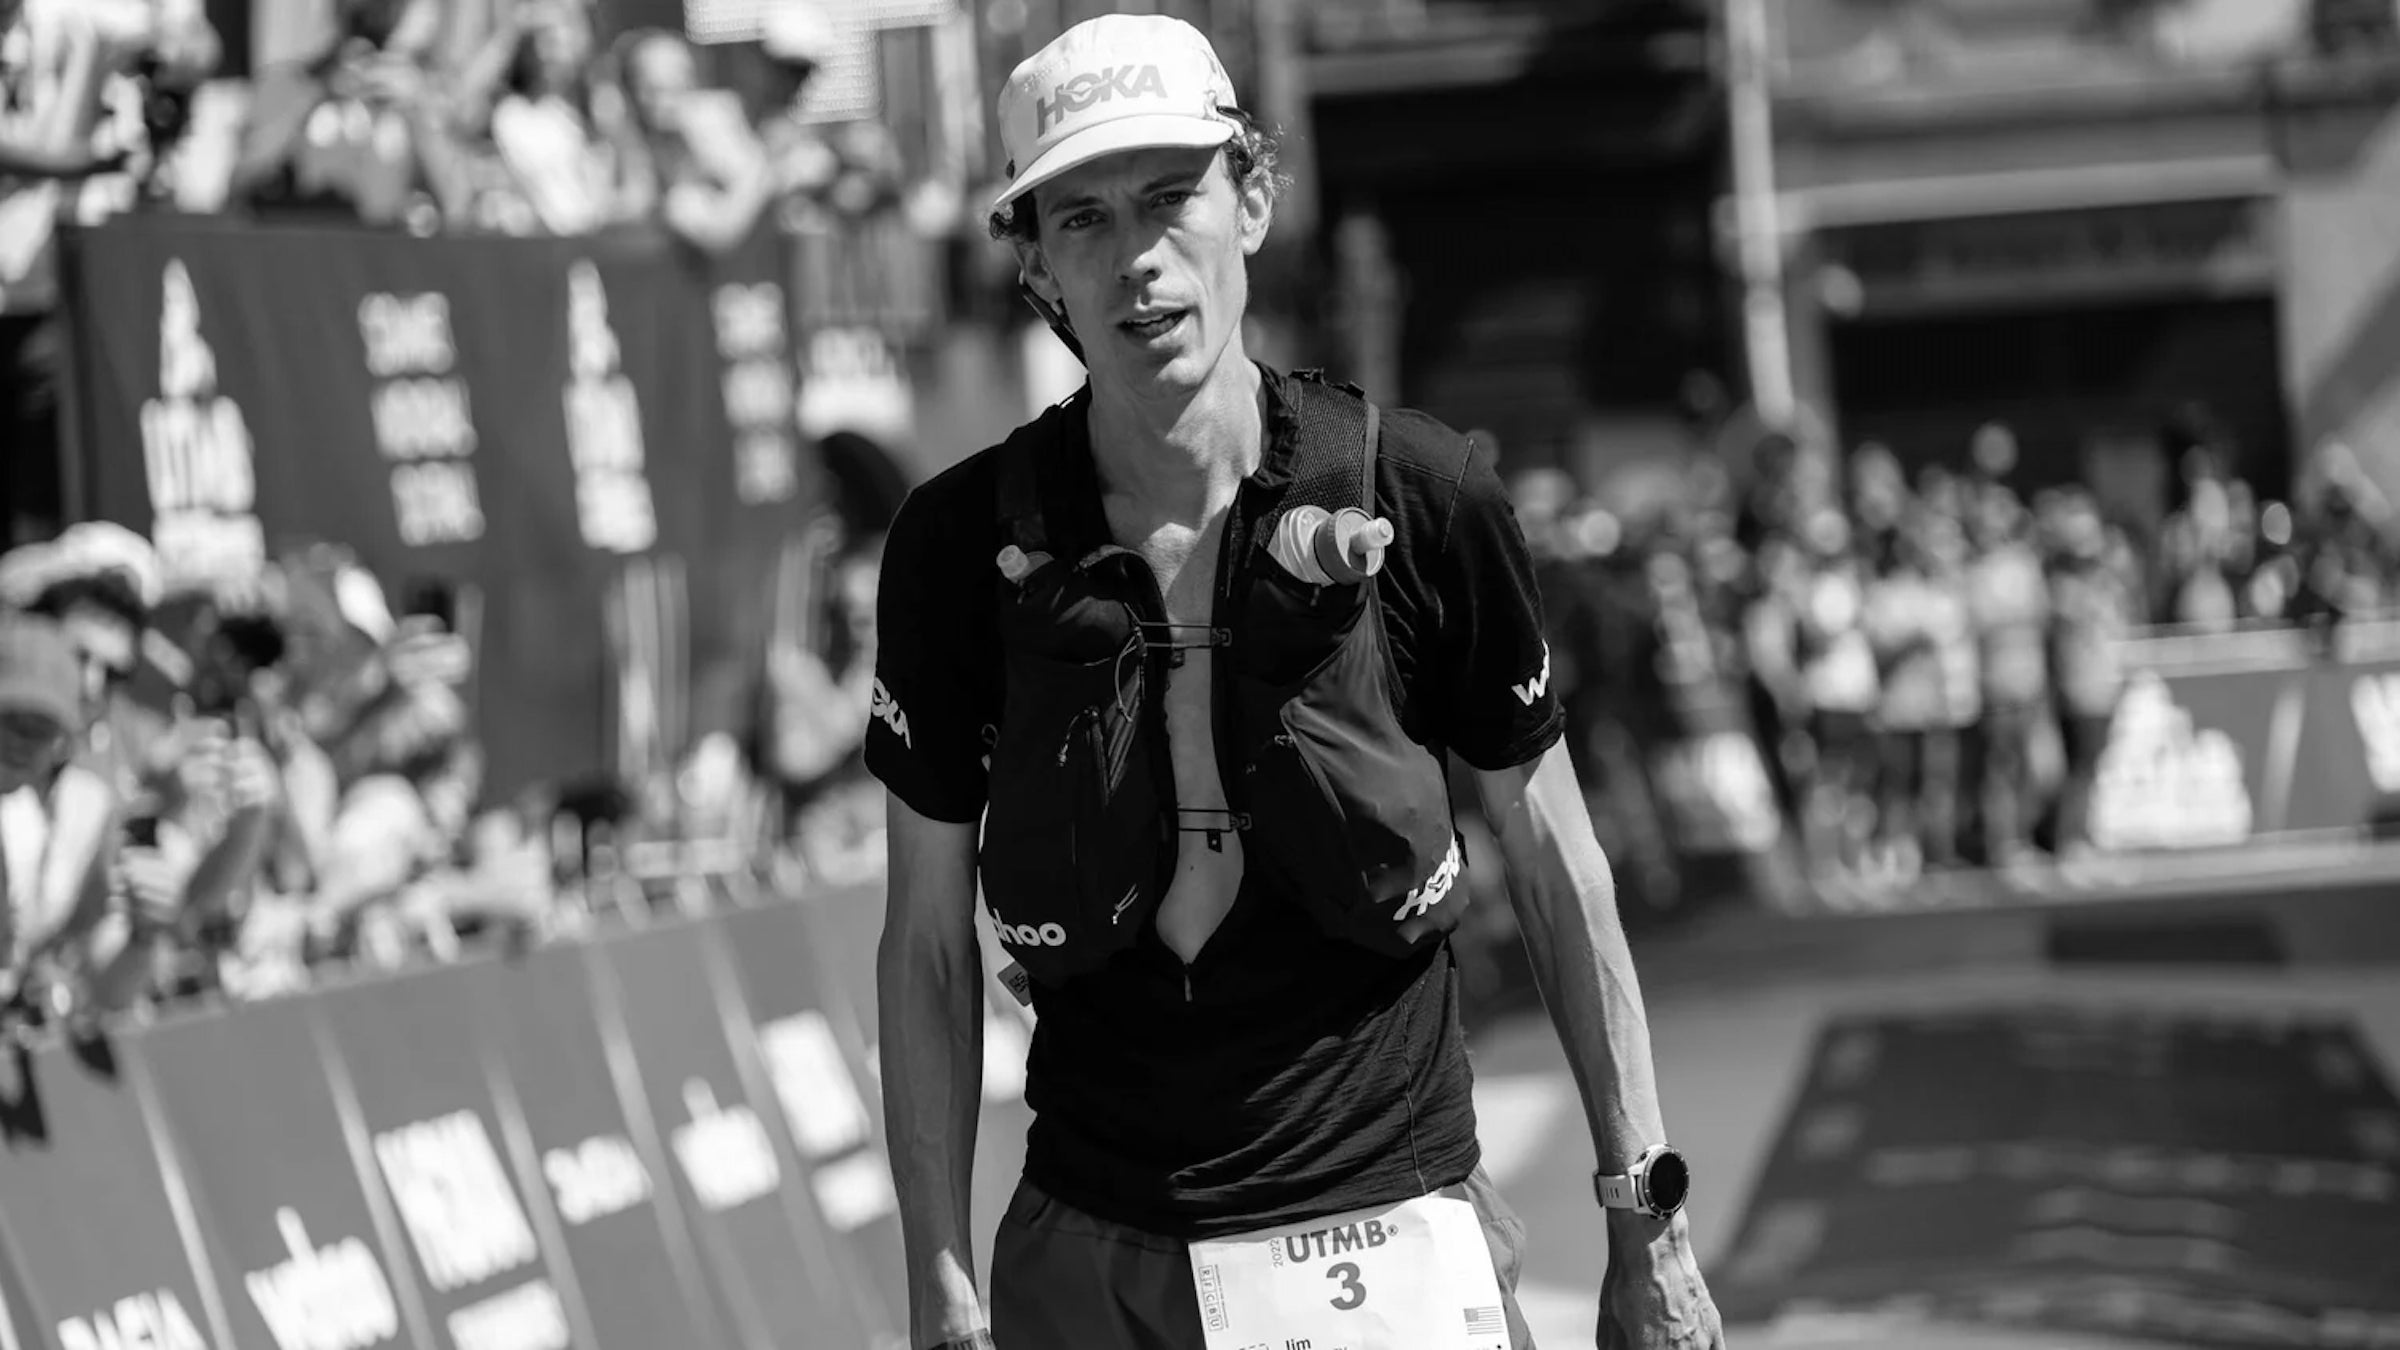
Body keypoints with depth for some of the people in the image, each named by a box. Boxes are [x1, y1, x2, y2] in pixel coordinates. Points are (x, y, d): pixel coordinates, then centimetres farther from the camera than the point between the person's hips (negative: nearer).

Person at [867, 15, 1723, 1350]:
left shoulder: (1425, 498, -4)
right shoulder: (962, 542, -2)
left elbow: (1557, 871, 5)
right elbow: (929, 941, 5)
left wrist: (1649, 1222, 5)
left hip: (1389, 1236, -1)